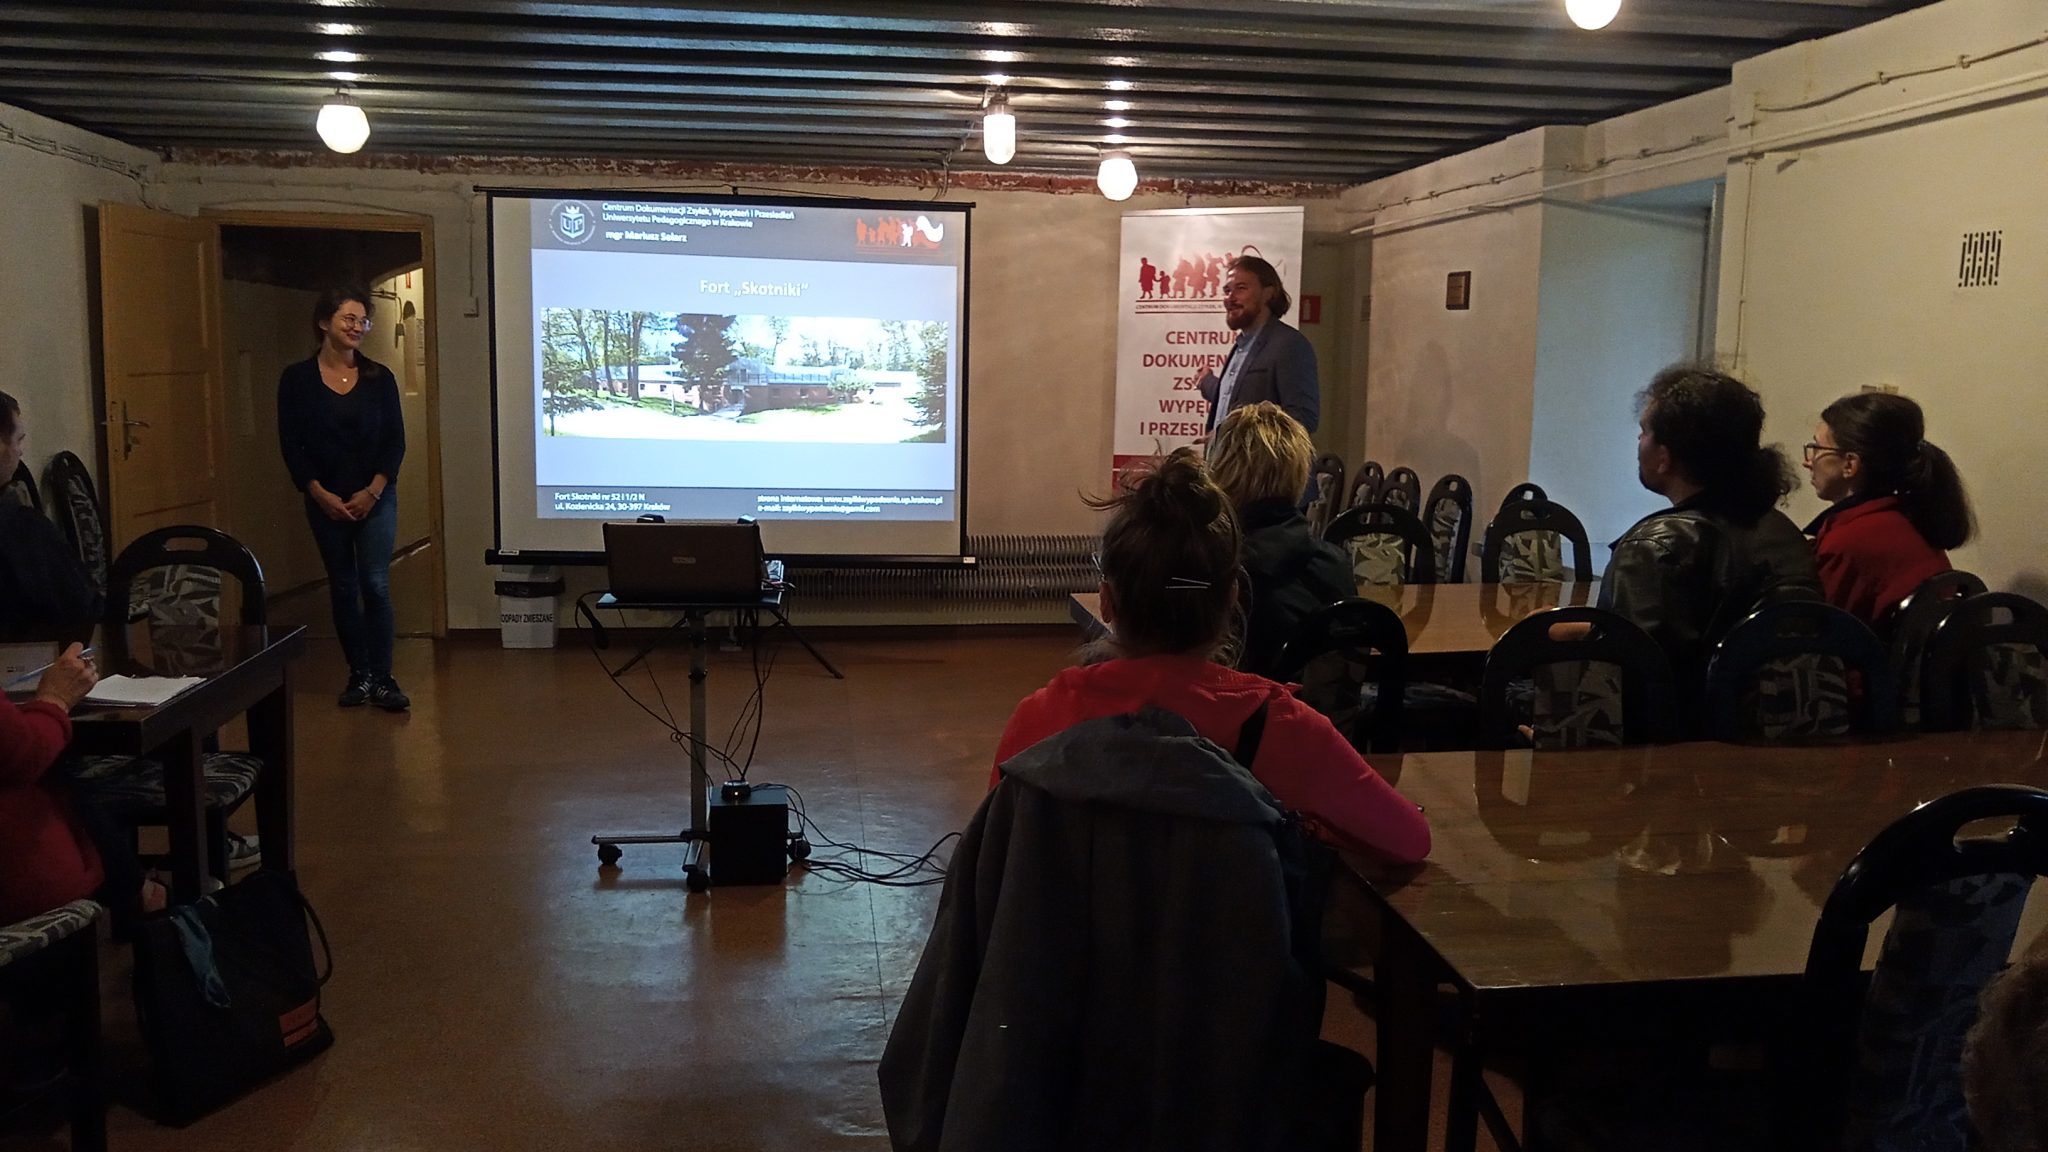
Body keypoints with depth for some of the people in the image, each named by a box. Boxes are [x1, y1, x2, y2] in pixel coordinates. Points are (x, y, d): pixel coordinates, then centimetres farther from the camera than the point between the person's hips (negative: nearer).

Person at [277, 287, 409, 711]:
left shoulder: (379, 377, 2)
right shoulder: (297, 378, -1)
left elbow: (396, 440, 1)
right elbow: (291, 445, -2)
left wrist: (373, 491, -9)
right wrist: (321, 494, -11)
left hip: (375, 497, 0)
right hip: (326, 499, 0)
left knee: (375, 584, -7)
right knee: (343, 587, 8)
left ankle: (382, 678, -1)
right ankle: (358, 674, 17)